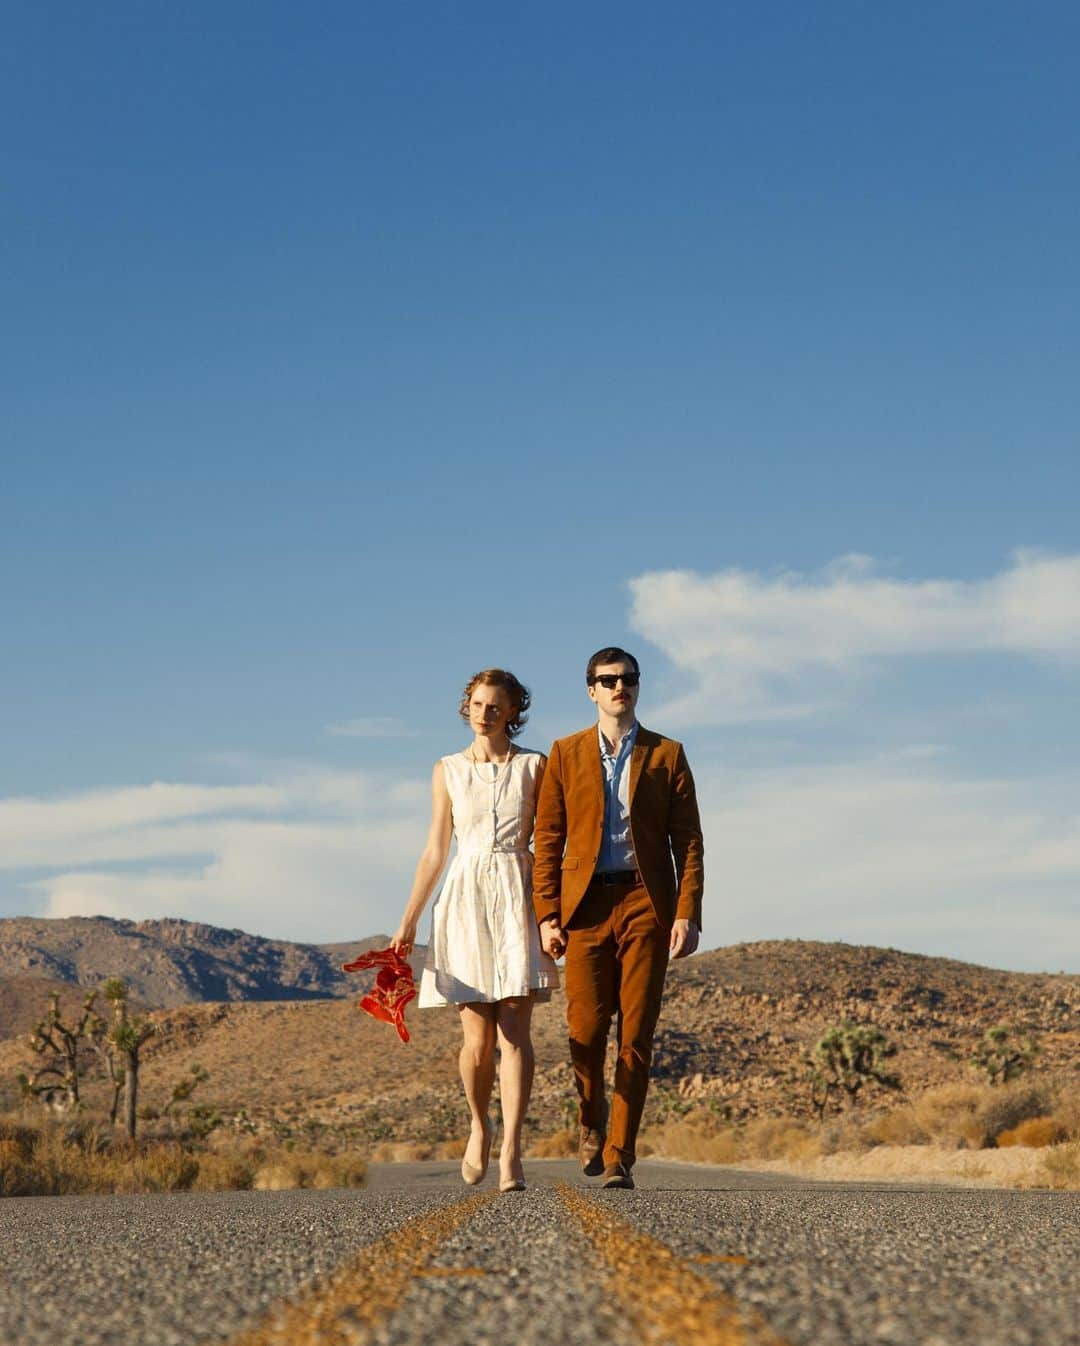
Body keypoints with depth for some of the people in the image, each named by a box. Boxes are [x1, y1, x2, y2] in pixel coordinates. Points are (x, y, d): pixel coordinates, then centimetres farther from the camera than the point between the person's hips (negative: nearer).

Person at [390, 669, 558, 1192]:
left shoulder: (533, 766, 7)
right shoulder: (448, 770, 11)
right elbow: (435, 852, 13)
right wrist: (408, 922, 9)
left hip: (518, 898, -1)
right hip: (465, 901, 1)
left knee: (514, 1029, -11)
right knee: (477, 1036, -3)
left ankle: (511, 1150, -12)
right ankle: (479, 1125, 24)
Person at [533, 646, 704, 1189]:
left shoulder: (666, 755, 9)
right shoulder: (566, 753, 10)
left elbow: (687, 840, 6)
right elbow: (547, 839, 8)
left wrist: (688, 914, -4)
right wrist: (546, 915, -1)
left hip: (646, 901, 0)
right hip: (586, 903, 0)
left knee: (636, 1034, -3)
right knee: (586, 1029, -5)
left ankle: (619, 1155, 4)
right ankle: (591, 1119, 24)